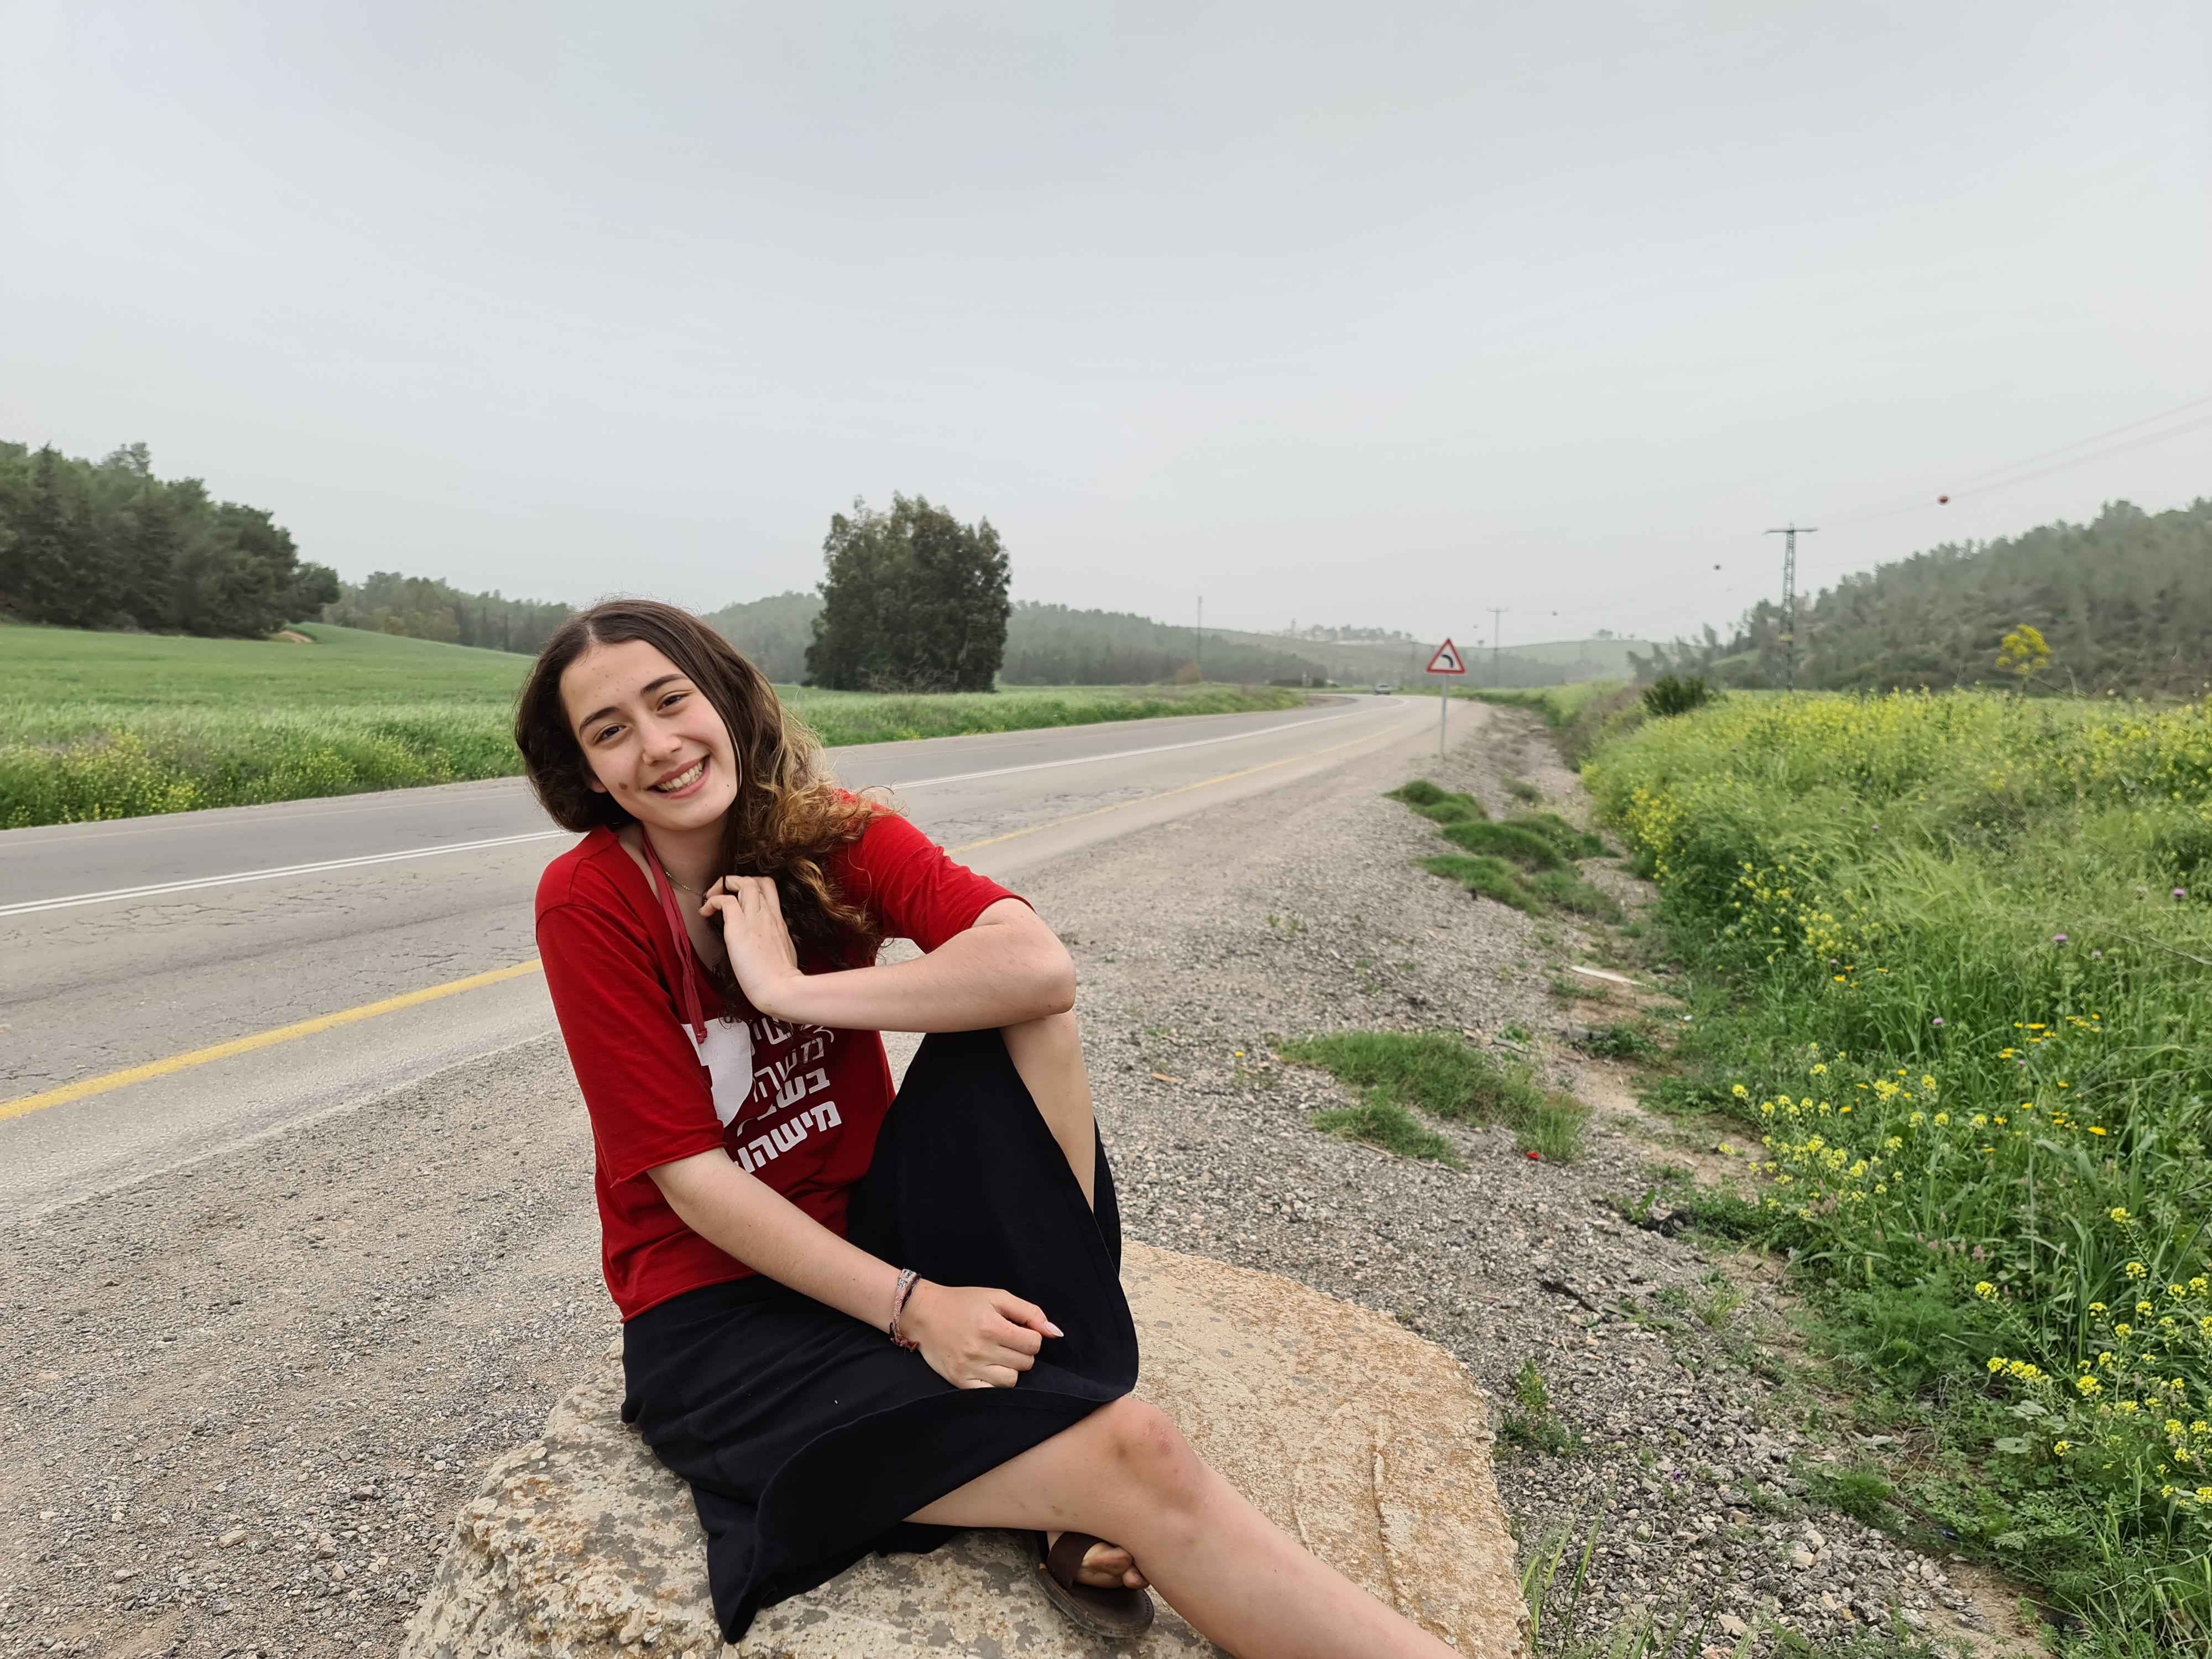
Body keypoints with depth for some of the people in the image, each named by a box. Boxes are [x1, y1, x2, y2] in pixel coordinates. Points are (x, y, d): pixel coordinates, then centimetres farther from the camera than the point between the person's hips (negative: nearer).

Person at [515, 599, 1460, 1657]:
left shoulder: (834, 839, -6)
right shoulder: (590, 902, -14)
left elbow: (1040, 968, -24)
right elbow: (688, 1176, -16)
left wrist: (789, 991, -25)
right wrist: (909, 1305, -22)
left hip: (870, 1232, 4)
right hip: (721, 1310, -4)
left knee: (1023, 1025, -24)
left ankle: (1053, 1387, -20)